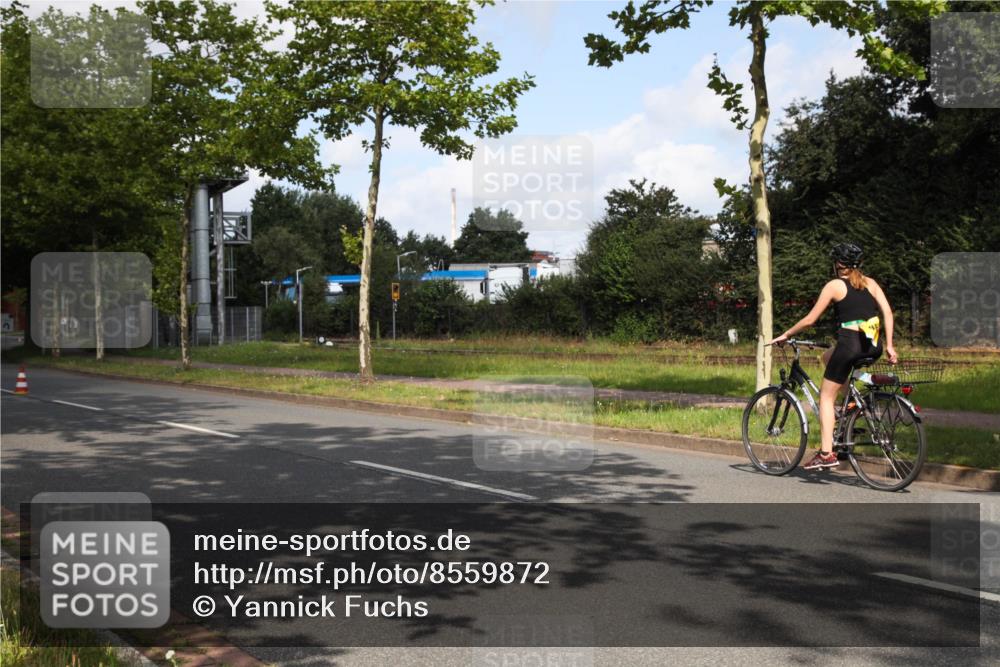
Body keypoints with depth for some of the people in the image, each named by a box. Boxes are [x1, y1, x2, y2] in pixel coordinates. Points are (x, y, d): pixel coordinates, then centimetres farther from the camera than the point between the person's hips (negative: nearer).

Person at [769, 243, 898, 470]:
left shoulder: (835, 286, 1)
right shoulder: (870, 283, 14)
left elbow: (810, 320, 1)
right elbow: (888, 312, 6)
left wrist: (785, 335, 13)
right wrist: (889, 345, 8)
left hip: (850, 344, -6)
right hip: (874, 347, 6)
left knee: (826, 396, 5)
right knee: (828, 357, 33)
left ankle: (826, 453, -2)